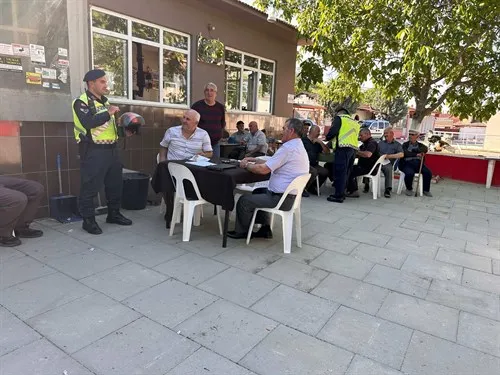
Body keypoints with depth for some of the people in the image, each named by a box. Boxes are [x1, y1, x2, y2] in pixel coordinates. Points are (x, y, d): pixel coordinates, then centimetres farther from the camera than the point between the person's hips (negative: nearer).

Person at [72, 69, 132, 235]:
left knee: (115, 183, 14)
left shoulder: (104, 101, 18)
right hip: (93, 151, -8)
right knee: (90, 187, -1)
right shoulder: (82, 102, -9)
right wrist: (108, 113, -22)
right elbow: (88, 123, -26)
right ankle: (88, 220, 10)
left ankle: (114, 214, 28)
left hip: (111, 149, 9)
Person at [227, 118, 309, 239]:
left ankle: (241, 232, 21)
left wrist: (246, 165, -5)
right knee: (258, 192, 29)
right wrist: (254, 160, 14)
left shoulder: (288, 148, -21)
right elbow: (272, 163, 18)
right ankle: (265, 228, 28)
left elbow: (264, 169, -22)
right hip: (291, 195, 11)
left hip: (281, 199, -11)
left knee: (244, 201, -1)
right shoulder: (299, 146, 12)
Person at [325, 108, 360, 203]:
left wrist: (328, 137, 13)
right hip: (354, 148, 8)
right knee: (345, 172, 13)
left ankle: (339, 195, -9)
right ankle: (342, 193, 17)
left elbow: (333, 131, -7)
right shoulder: (354, 122, 28)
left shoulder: (339, 118, 6)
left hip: (343, 147, -8)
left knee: (340, 171, -8)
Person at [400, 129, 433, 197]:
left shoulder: (420, 145, 19)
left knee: (428, 173, -21)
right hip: (407, 163, -3)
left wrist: (413, 150, -12)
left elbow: (425, 149, -5)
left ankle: (426, 190, 0)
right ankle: (409, 189, -6)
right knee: (409, 173, -33)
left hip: (418, 163, 3)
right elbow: (405, 153, -9)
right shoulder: (405, 144, 11)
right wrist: (416, 154, -19)